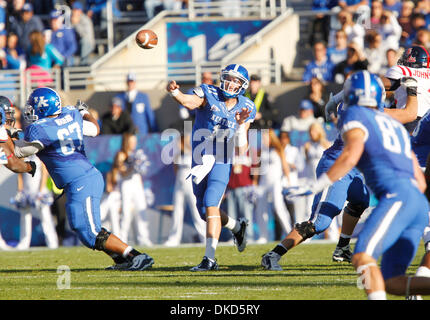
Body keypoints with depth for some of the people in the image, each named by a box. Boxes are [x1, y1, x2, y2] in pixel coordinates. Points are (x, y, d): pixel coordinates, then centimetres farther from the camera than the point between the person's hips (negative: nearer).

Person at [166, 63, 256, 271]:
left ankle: (210, 258, -21)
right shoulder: (209, 96, -5)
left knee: (210, 205, -20)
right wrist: (174, 92, -51)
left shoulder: (245, 109, 2)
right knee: (205, 211, 12)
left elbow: (242, 148, -1)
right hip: (199, 162, 2)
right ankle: (237, 227, 41)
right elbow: (190, 102, -30)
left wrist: (241, 125, -16)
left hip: (221, 163, -2)